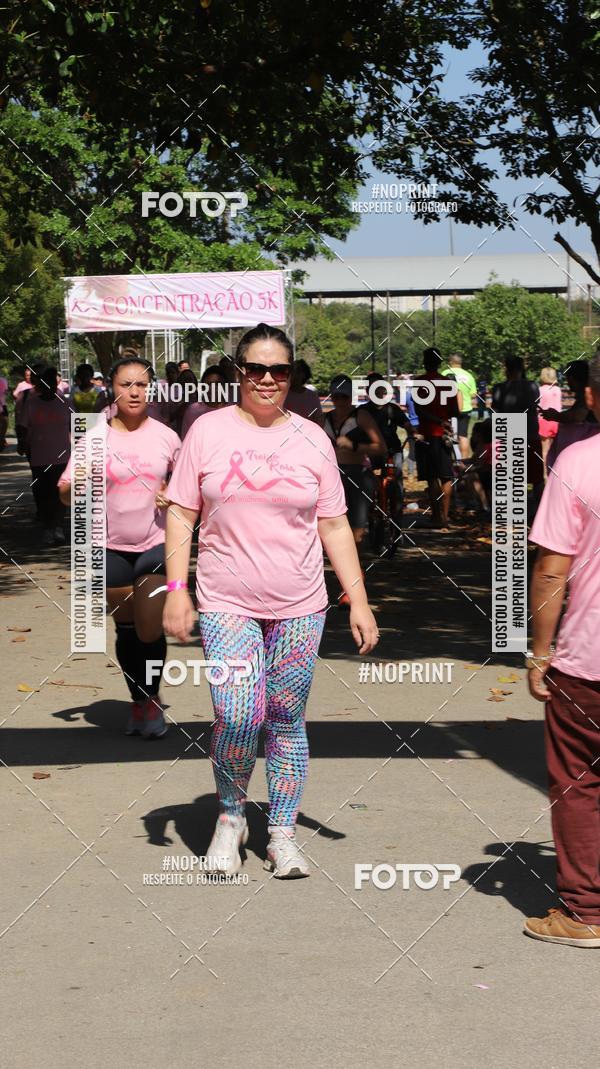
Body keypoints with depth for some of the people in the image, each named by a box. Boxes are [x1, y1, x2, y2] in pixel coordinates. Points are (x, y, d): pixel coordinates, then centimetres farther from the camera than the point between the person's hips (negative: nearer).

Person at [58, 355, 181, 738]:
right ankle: (138, 702, 26)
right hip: (112, 548, 1)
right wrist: (75, 486, -25)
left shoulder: (166, 437, -1)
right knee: (126, 629, 11)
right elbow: (66, 494, -2)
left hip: (156, 544, -1)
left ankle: (152, 699, 16)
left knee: (151, 629, -5)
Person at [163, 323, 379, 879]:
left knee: (287, 722, 6)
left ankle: (282, 834, 20)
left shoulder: (311, 439, 5)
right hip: (226, 604, -2)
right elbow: (180, 514, 3)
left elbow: (333, 525, 8)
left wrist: (358, 601, 3)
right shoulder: (208, 431, 1)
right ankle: (230, 814, 13)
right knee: (239, 718, -14)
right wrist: (176, 590, -6)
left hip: (299, 606, 2)